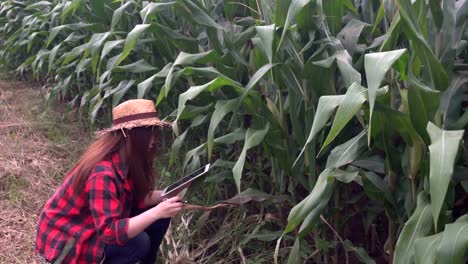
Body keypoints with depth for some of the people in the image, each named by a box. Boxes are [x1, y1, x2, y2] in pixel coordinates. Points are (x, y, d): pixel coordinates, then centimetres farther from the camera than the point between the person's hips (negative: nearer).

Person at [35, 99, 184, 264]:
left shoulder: (124, 161, -7)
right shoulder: (103, 173, -32)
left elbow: (135, 198, 2)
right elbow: (110, 232, -37)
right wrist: (155, 213, -42)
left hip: (89, 226, 9)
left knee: (159, 215, -3)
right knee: (138, 242, -26)